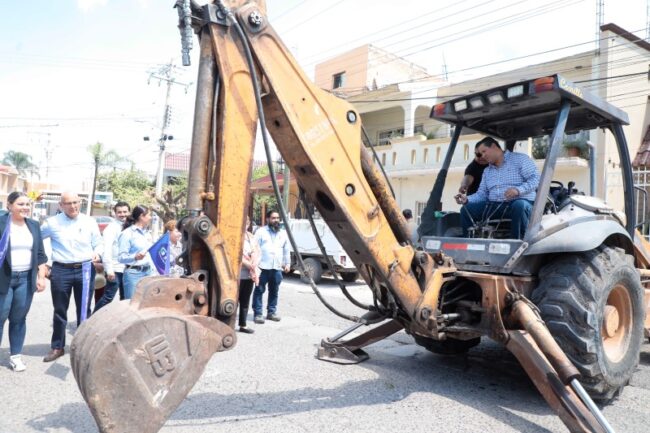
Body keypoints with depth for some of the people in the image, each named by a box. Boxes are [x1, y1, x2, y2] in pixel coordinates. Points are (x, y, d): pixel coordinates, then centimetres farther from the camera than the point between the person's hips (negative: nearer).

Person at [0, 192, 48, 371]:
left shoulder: (34, 225, 9)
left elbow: (40, 254, 11)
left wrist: (41, 277, 6)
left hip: (26, 279, 3)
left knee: (19, 319, 9)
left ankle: (15, 355, 19)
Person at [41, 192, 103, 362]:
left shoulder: (89, 222, 5)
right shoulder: (52, 222, 1)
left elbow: (99, 243, 10)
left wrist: (97, 253, -12)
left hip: (85, 270, 1)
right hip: (61, 271, 0)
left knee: (84, 310, 10)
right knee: (60, 310, 9)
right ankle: (57, 347, 23)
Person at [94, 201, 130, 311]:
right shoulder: (112, 227, -8)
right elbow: (106, 249, -16)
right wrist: (109, 270, -22)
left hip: (126, 269, 7)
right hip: (115, 269, -7)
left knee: (125, 298, 14)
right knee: (108, 297, -5)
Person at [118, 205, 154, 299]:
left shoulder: (147, 234, 15)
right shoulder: (127, 233, -8)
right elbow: (121, 257, -14)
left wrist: (153, 272, 16)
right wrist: (135, 257, -32)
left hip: (148, 272, 7)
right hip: (134, 273, -7)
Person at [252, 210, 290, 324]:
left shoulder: (283, 234, 17)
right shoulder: (261, 231, 3)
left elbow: (286, 250, 22)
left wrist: (287, 263, 16)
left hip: (277, 268, 4)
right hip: (263, 267, -4)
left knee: (274, 291, 9)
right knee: (259, 290, -3)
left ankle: (271, 312, 20)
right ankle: (258, 313, 2)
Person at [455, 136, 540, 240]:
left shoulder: (520, 159, 6)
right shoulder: (487, 171, 23)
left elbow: (535, 178, -6)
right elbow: (481, 194, 14)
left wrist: (518, 190, -23)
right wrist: (467, 199, -7)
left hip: (520, 202, -5)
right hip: (494, 206, 5)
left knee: (519, 206, -41)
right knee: (466, 209, -12)